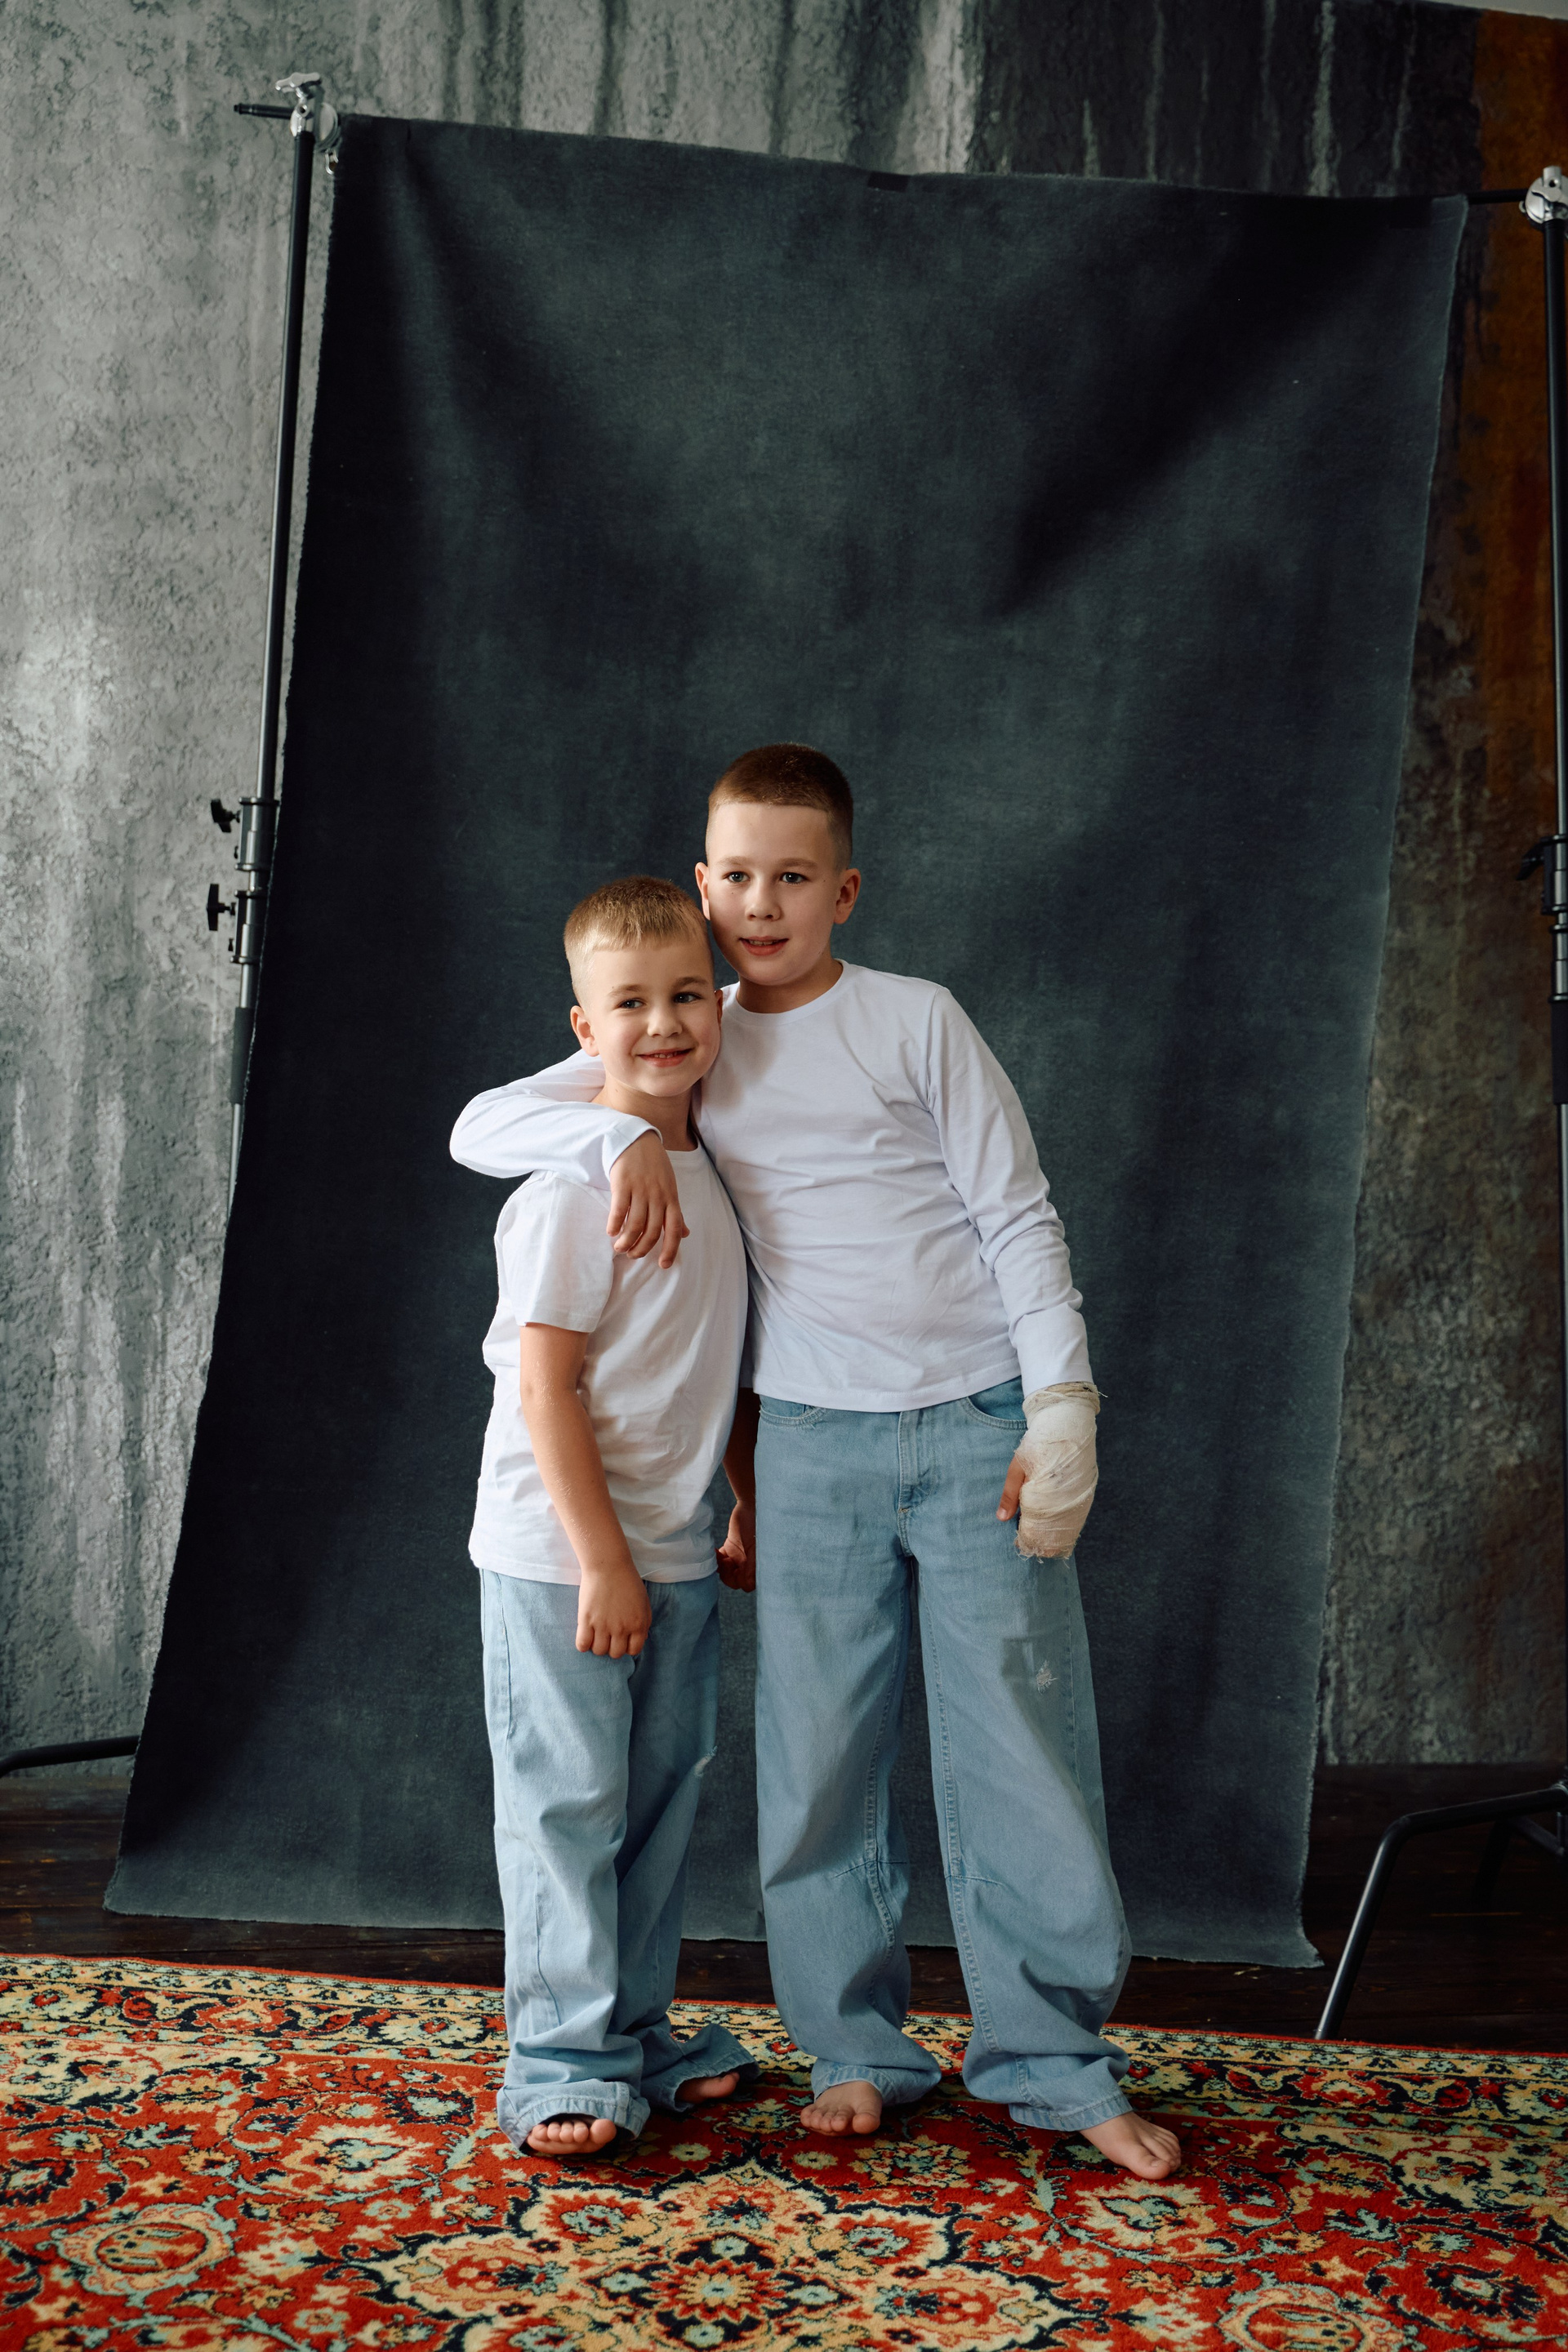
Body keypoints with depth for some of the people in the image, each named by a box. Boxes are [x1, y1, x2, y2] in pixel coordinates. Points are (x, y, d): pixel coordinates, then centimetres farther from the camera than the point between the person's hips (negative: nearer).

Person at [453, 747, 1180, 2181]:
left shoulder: (916, 1022, 2)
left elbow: (1020, 1221, 1)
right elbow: (480, 1128, 5)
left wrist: (1062, 1412, -8)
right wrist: (619, 1132, -14)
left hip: (981, 1423, -2)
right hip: (811, 1441, 2)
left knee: (1023, 1739, 1)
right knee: (821, 1755, 4)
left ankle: (1053, 2062, 14)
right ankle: (856, 2048, 20)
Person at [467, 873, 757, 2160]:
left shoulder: (709, 1166, 8)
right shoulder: (573, 1187, -16)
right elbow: (545, 1389, -18)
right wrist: (602, 1561, -19)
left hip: (676, 1556, 8)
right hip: (562, 1557, -8)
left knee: (662, 1801, 15)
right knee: (568, 1806, 1)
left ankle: (638, 2035, 29)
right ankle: (560, 2062, 13)